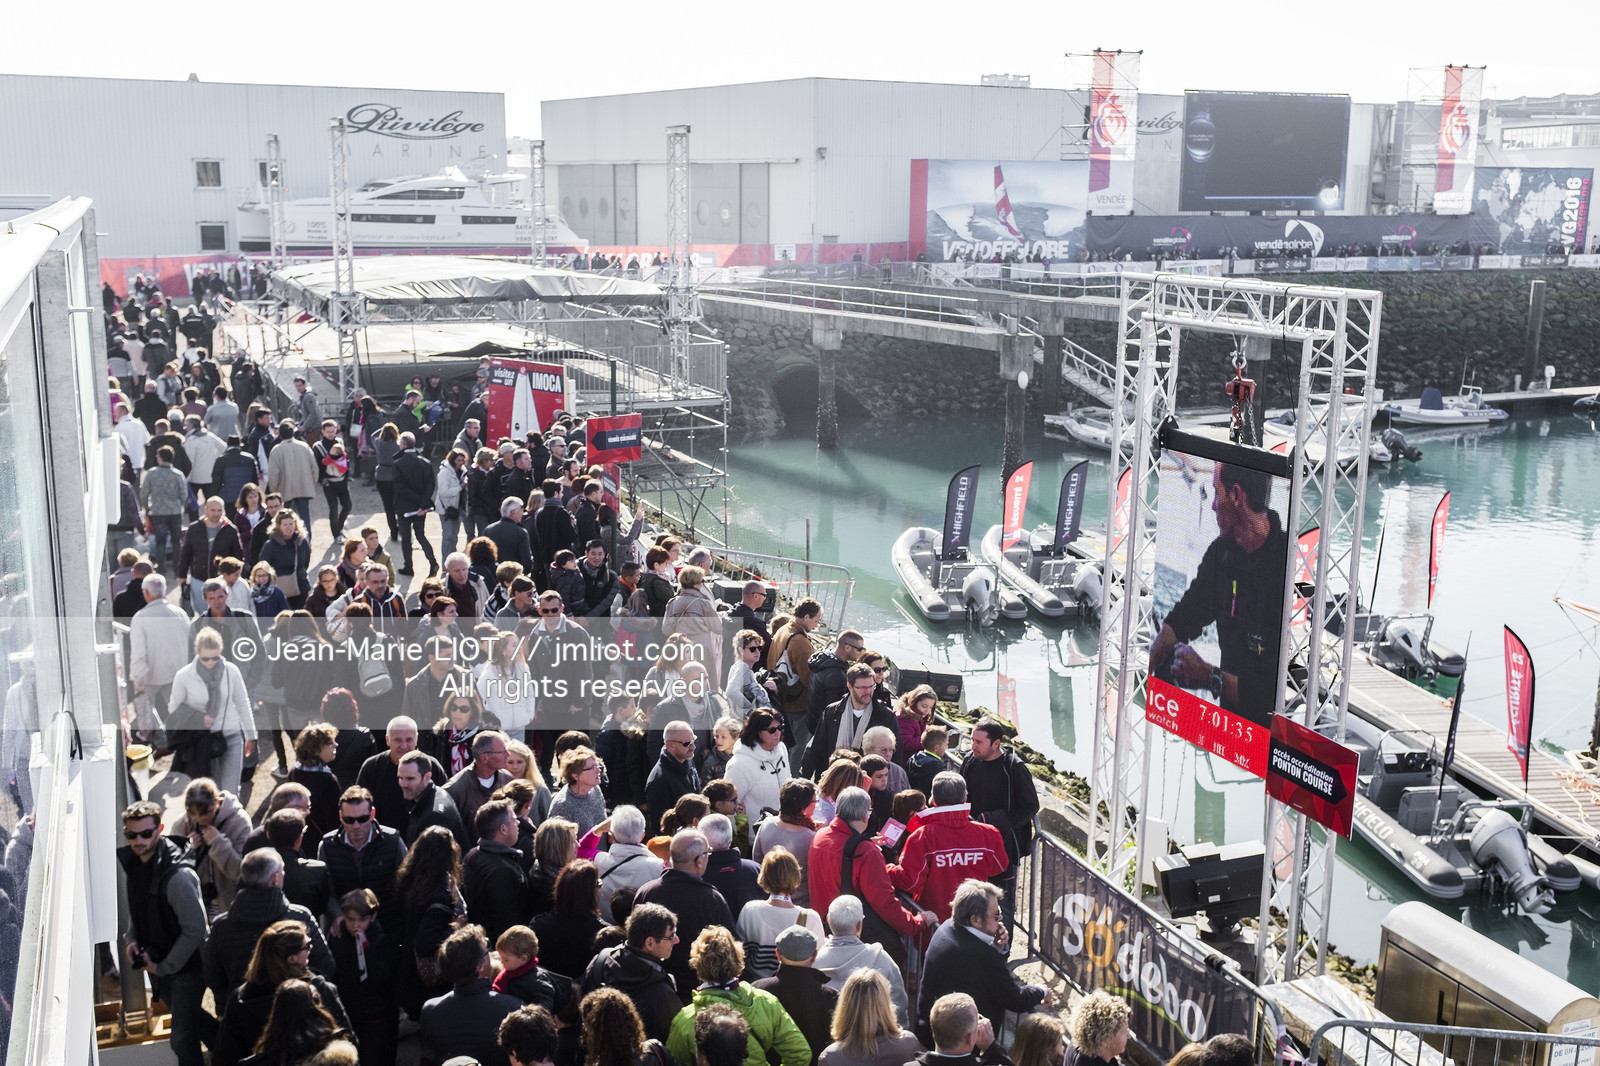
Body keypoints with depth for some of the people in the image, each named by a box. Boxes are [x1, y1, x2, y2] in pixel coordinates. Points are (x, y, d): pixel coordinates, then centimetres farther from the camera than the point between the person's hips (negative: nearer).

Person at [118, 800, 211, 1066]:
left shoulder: (178, 875, -30)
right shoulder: (131, 862, -4)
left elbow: (195, 930, -25)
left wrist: (164, 967, -17)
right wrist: (131, 939, -2)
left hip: (185, 965, -8)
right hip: (157, 963, 9)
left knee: (183, 1039, -3)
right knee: (189, 1017, 27)